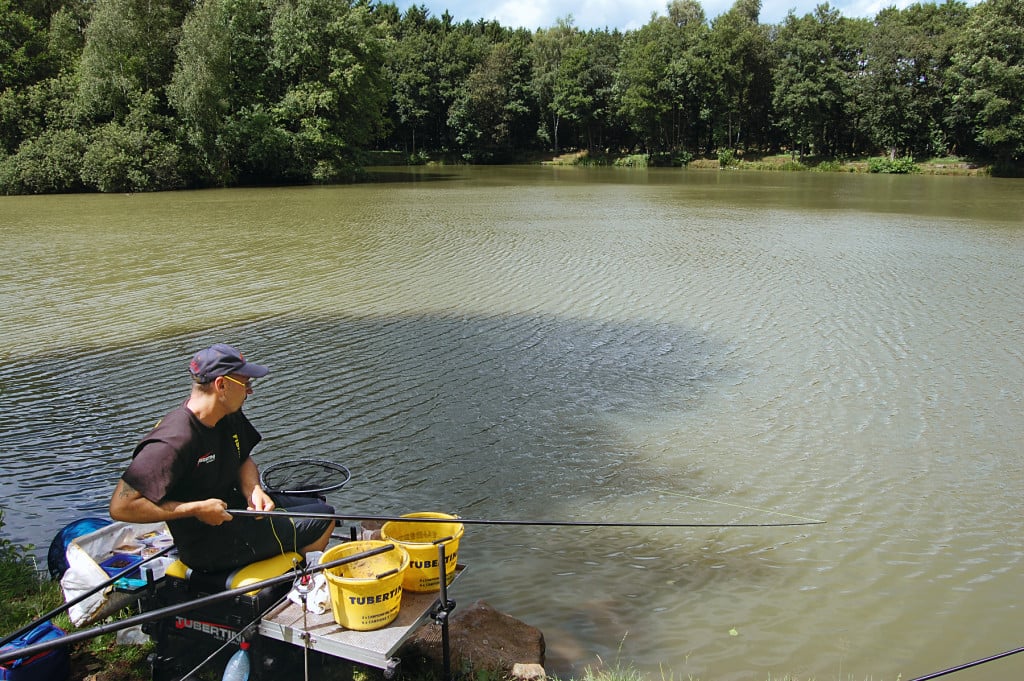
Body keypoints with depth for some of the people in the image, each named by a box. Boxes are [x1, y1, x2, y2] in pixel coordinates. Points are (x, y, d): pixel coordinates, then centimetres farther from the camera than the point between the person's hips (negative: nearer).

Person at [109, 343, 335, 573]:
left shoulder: (230, 417, -3)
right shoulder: (173, 442, -30)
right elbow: (120, 507, -30)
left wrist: (254, 491, -9)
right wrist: (197, 509, -27)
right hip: (209, 545, -9)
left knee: (317, 506, 16)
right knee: (323, 519, -6)